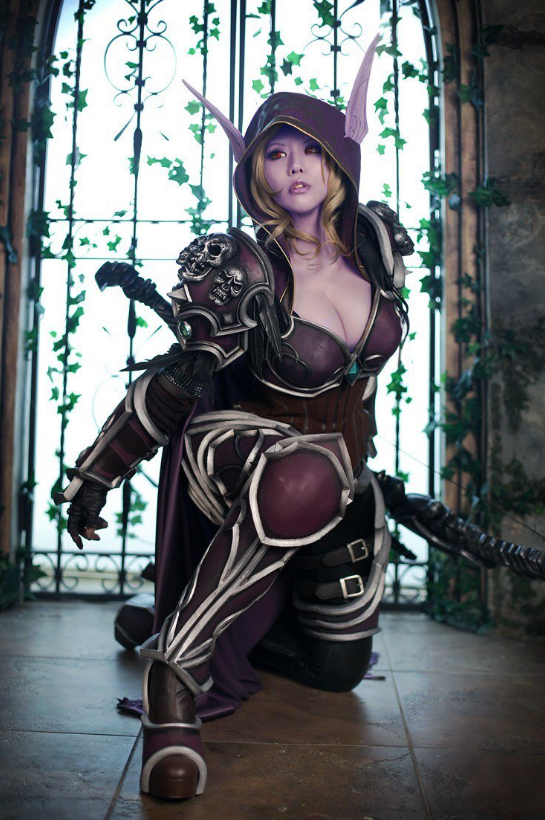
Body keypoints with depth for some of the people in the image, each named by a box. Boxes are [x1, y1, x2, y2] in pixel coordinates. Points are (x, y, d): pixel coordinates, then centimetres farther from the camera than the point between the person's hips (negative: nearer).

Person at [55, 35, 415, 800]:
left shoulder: (379, 239, -7)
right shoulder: (241, 269, -23)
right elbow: (174, 383, -15)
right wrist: (93, 475, -10)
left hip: (344, 465, 6)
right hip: (237, 447, -6)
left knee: (338, 668, 15)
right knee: (304, 489, -46)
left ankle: (234, 613, 39)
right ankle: (177, 663, -27)